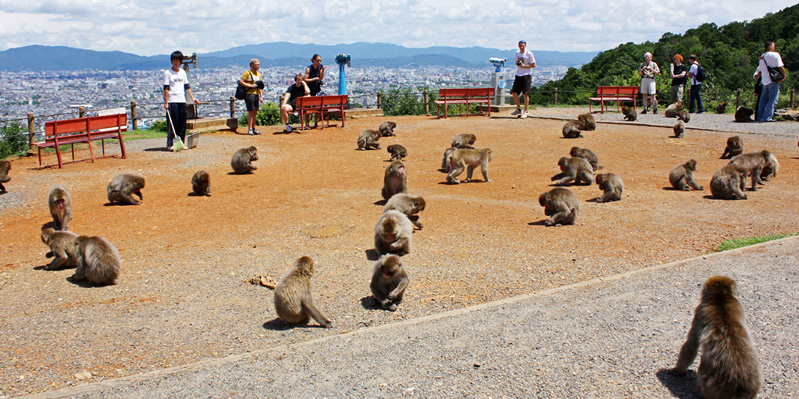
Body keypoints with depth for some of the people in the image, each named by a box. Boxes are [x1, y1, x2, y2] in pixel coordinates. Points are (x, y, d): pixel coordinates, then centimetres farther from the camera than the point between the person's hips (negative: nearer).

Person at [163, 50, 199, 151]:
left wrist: (193, 98, 10)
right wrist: (166, 102, -11)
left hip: (182, 101, 5)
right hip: (172, 101, -5)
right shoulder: (167, 73, -2)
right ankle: (170, 144, -3)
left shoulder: (183, 72, 14)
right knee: (172, 123, -6)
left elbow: (187, 87, 18)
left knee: (182, 124, 5)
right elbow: (166, 88, -6)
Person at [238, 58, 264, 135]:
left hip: (256, 94, 7)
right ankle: (249, 129, -5)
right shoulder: (247, 73, -4)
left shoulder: (259, 74, 18)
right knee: (251, 111, -8)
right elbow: (240, 82, -11)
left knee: (255, 112, 8)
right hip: (249, 94, -7)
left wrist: (261, 97, 12)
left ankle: (253, 129, 16)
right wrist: (251, 86, -16)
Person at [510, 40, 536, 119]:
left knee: (525, 93, -9)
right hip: (518, 75, 6)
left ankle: (525, 111, -4)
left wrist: (524, 66, -18)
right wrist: (517, 62, 0)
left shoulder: (529, 54, -7)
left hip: (526, 75, -6)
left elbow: (534, 65, -6)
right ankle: (518, 109, 18)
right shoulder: (517, 53, 12)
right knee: (514, 92, 3)